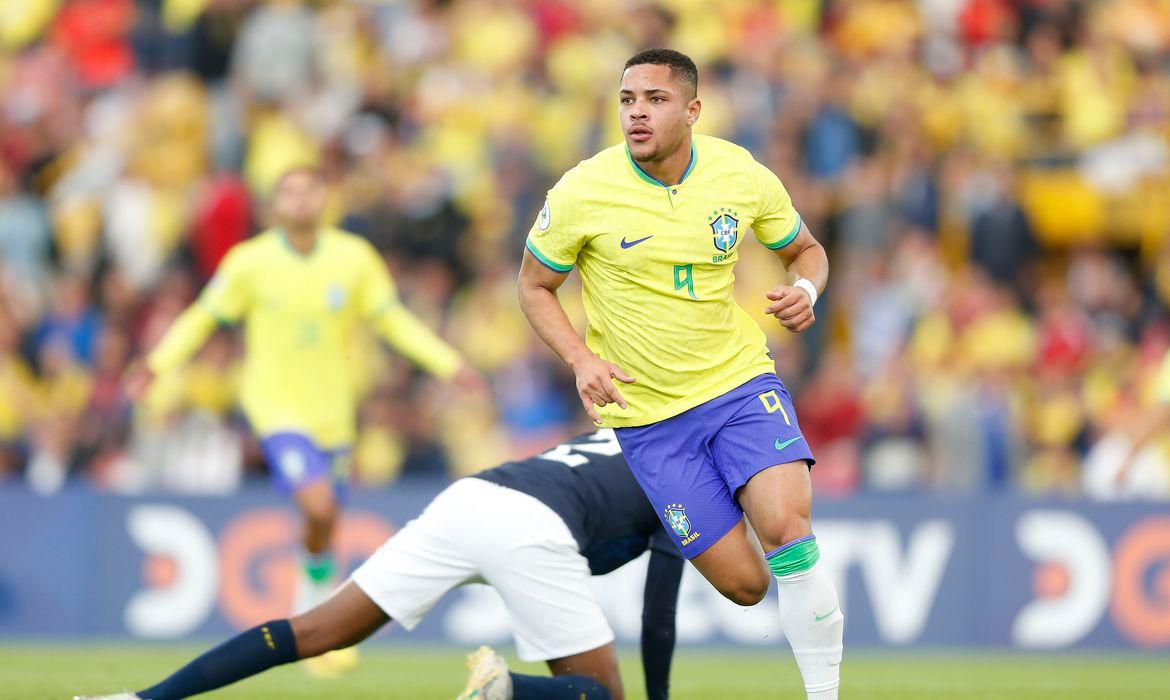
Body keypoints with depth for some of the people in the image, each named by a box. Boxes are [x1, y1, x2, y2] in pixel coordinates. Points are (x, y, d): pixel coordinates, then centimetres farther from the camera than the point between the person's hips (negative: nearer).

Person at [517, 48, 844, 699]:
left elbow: (806, 249, 12)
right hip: (648, 415, -1)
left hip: (740, 381, 1)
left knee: (787, 526, -25)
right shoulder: (581, 193, -12)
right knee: (745, 581, -9)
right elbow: (534, 285, 3)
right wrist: (581, 359, -13)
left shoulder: (743, 176, -6)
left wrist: (805, 290, -11)